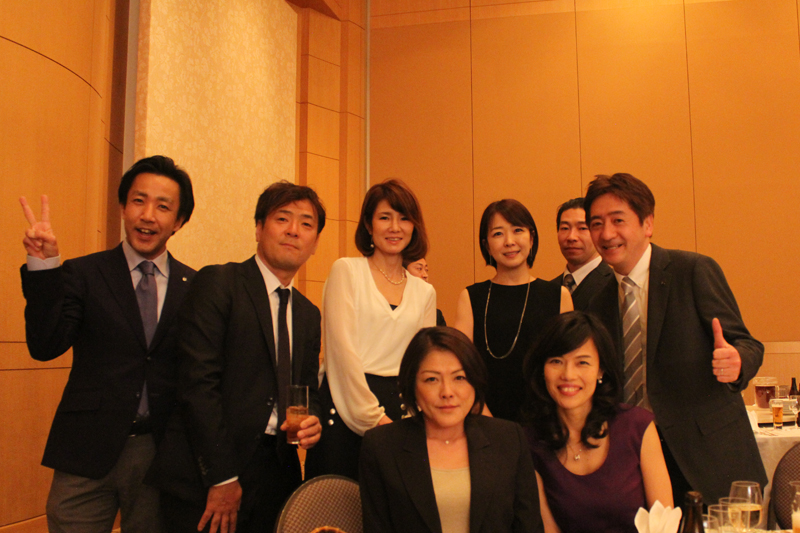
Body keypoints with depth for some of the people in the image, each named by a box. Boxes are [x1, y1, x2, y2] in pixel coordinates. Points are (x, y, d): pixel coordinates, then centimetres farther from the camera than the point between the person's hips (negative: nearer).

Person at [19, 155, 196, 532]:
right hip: (87, 453, -1)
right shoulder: (81, 273, 1)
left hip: (159, 454, 1)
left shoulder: (194, 286, 3)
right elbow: (45, 346, -10)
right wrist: (43, 265, -19)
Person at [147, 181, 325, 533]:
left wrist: (312, 420, -5)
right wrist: (222, 477, -16)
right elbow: (197, 382, -14)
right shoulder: (216, 283, -7)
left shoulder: (308, 314, 13)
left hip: (276, 473, 6)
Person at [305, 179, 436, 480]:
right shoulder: (346, 270, 1)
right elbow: (342, 348, -7)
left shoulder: (424, 292, 13)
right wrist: (372, 416, -9)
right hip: (345, 405, -3)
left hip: (397, 412, 4)